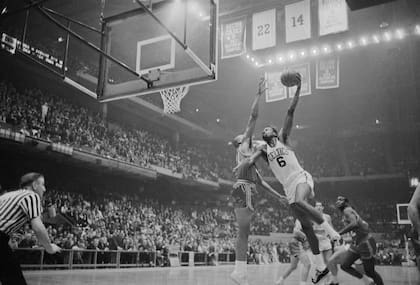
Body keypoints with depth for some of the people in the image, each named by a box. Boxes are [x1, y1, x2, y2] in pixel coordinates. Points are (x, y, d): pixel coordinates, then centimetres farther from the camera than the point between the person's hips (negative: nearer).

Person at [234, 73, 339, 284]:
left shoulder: (283, 138, 7)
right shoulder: (263, 149, 14)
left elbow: (290, 112, -3)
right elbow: (253, 157, -6)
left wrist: (298, 88, -10)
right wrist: (243, 164, -29)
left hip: (301, 178, -4)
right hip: (289, 189, 4)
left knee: (299, 201, -37)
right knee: (306, 227, 5)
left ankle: (330, 229, -20)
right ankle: (320, 267, 12)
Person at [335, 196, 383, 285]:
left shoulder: (347, 210, -14)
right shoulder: (349, 211, 13)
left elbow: (354, 224, -34)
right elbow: (364, 224, 20)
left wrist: (339, 233, -31)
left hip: (366, 243, -9)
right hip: (356, 244, 9)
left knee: (369, 272, 1)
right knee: (345, 265, 2)